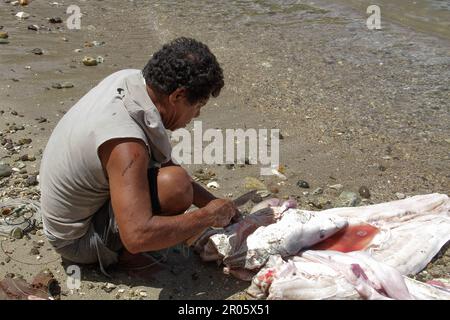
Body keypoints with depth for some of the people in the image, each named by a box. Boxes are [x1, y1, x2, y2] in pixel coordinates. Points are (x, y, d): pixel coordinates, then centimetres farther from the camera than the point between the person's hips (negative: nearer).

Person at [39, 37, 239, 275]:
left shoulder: (128, 78, -9)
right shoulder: (126, 143, -35)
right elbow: (137, 236, -39)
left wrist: (214, 203, -1)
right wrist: (208, 216, -26)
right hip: (76, 240, -9)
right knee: (175, 184, -29)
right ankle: (121, 253, -5)